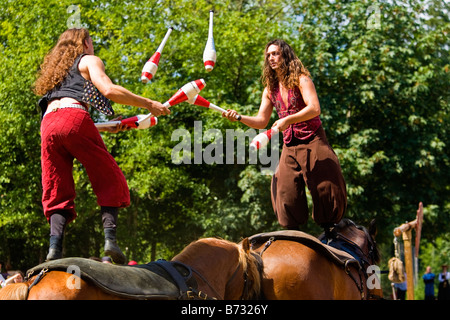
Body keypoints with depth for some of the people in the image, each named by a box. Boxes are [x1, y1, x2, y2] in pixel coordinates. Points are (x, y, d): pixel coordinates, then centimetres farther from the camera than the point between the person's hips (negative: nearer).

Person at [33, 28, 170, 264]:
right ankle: (110, 237, -17)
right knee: (109, 180, 1)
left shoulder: (55, 70, 37)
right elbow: (108, 90, -3)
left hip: (47, 124, 6)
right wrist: (148, 104, 3)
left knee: (57, 191, 4)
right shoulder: (89, 60, 17)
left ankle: (54, 247, -17)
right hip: (74, 118, -6)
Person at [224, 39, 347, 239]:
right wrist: (238, 117, -5)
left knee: (324, 187, -6)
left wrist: (287, 120, -27)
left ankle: (330, 231, 6)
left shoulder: (301, 79, -6)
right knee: (286, 192, -1)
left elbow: (314, 109, -20)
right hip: (289, 146, 6)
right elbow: (261, 121, 10)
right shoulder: (270, 89, 12)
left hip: (312, 142, -5)